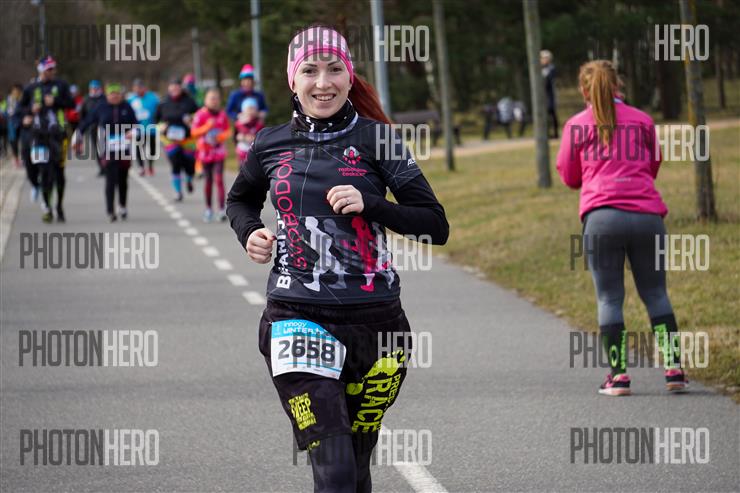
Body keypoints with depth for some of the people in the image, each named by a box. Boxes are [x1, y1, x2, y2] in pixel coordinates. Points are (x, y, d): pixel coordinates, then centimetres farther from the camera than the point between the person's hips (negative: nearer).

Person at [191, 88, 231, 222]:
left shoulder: (222, 114, 2)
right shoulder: (200, 114, -5)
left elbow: (228, 131, 9)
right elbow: (194, 132, -9)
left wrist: (222, 136, -12)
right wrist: (207, 127, -22)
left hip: (219, 152, 0)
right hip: (205, 151, 0)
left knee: (218, 178, -12)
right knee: (208, 180, 9)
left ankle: (222, 210, -16)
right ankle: (208, 209, 22)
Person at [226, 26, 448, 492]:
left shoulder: (374, 139, 0)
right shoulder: (271, 144, 7)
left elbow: (436, 225, -2)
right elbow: (239, 200, 28)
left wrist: (369, 204, -16)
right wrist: (250, 232, 7)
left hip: (374, 315, 0)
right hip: (297, 315, 0)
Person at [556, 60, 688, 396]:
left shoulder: (577, 126, 9)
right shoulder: (642, 121, 14)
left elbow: (569, 177, 17)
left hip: (602, 215, -2)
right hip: (647, 214, 2)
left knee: (609, 297, 4)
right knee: (655, 293, 11)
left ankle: (618, 374, -1)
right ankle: (673, 368, 3)